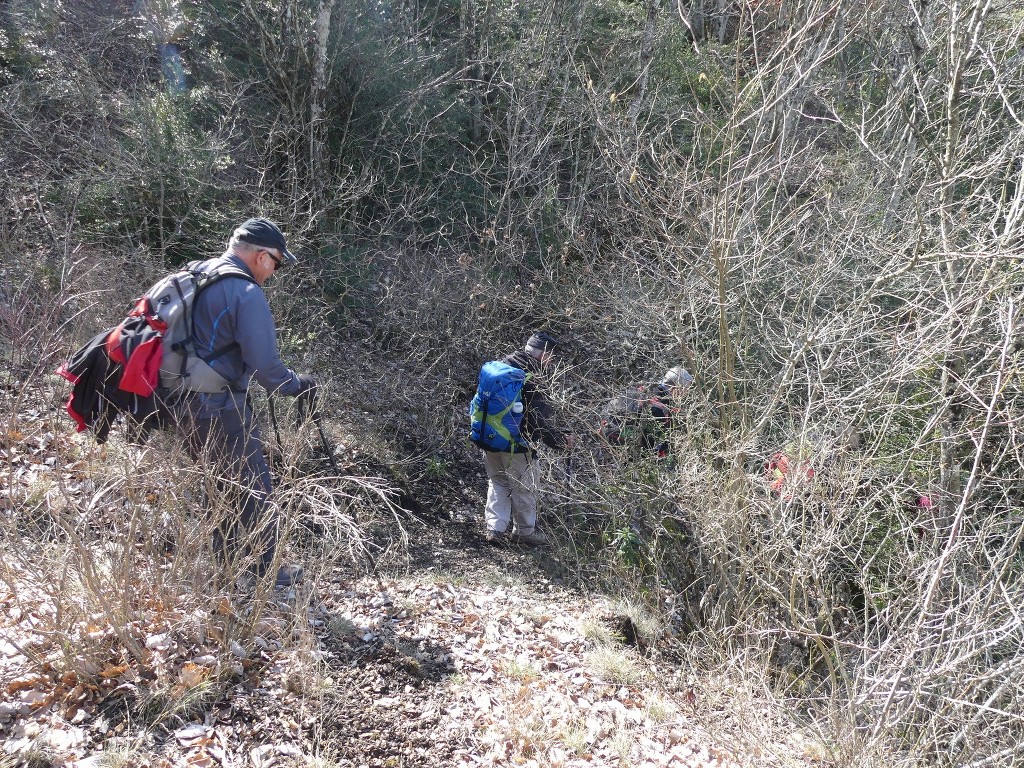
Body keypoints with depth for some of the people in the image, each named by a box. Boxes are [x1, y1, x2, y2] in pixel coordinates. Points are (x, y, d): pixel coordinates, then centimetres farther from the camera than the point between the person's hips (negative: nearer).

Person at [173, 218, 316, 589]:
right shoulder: (247, 293, -18)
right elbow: (265, 365, -19)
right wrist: (299, 385, -3)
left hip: (183, 403, 9)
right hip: (220, 409, -9)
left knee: (217, 486, 22)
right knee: (253, 493, 5)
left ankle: (228, 565, 34)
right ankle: (261, 575, 15)